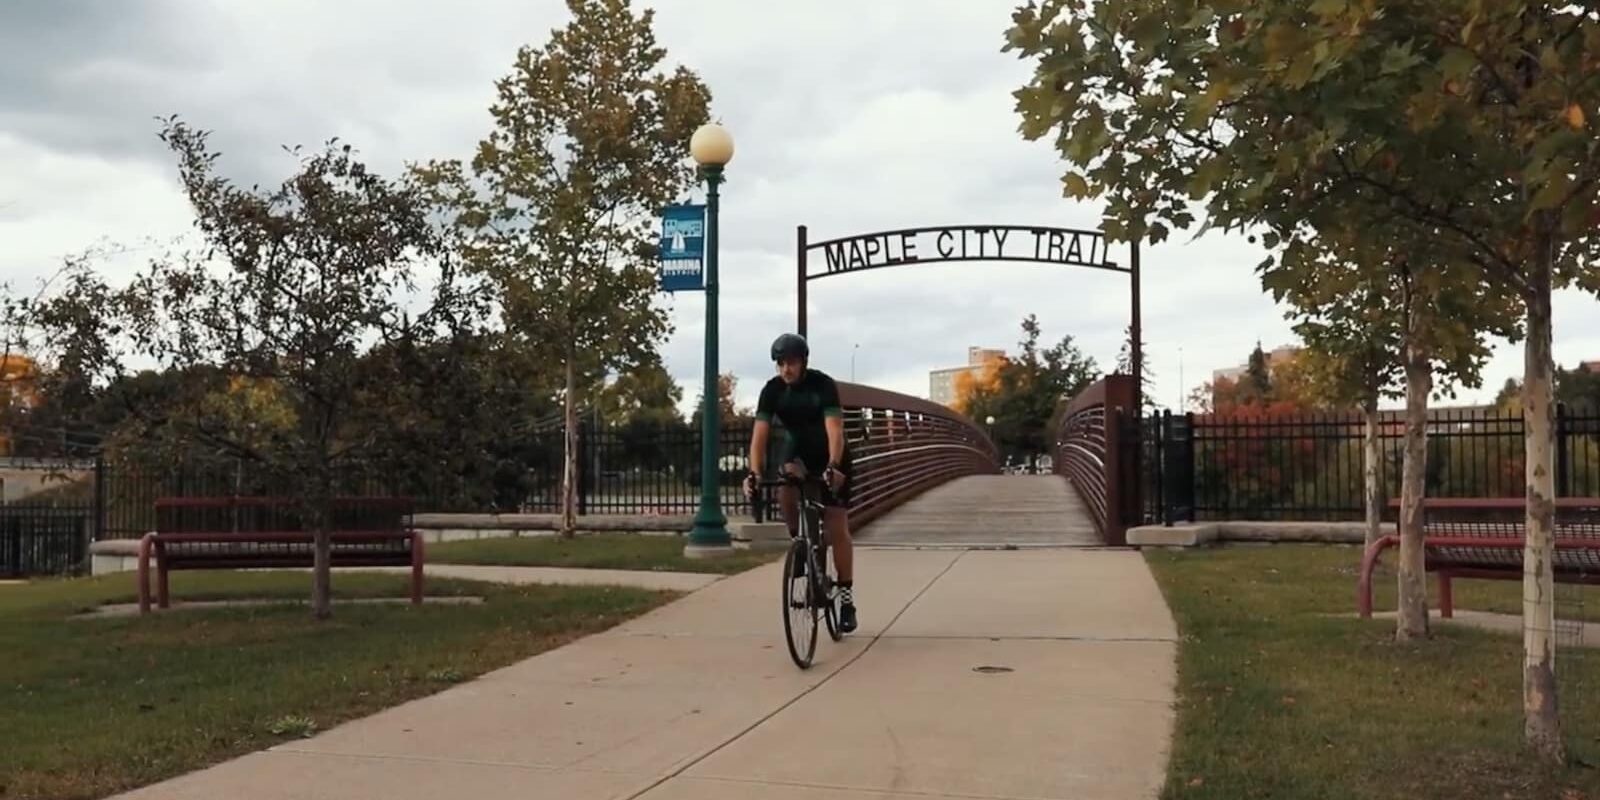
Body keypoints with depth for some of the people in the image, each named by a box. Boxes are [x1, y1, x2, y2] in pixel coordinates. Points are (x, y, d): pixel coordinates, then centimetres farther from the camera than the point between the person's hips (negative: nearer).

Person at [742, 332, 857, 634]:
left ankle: (847, 598, 5)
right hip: (798, 450, 3)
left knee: (837, 529, -6)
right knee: (785, 489, -33)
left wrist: (833, 467, -53)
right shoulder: (772, 390, -17)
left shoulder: (823, 385, -26)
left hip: (830, 458, -3)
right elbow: (760, 433, -25)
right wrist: (755, 473, -40)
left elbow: (835, 430, -37)